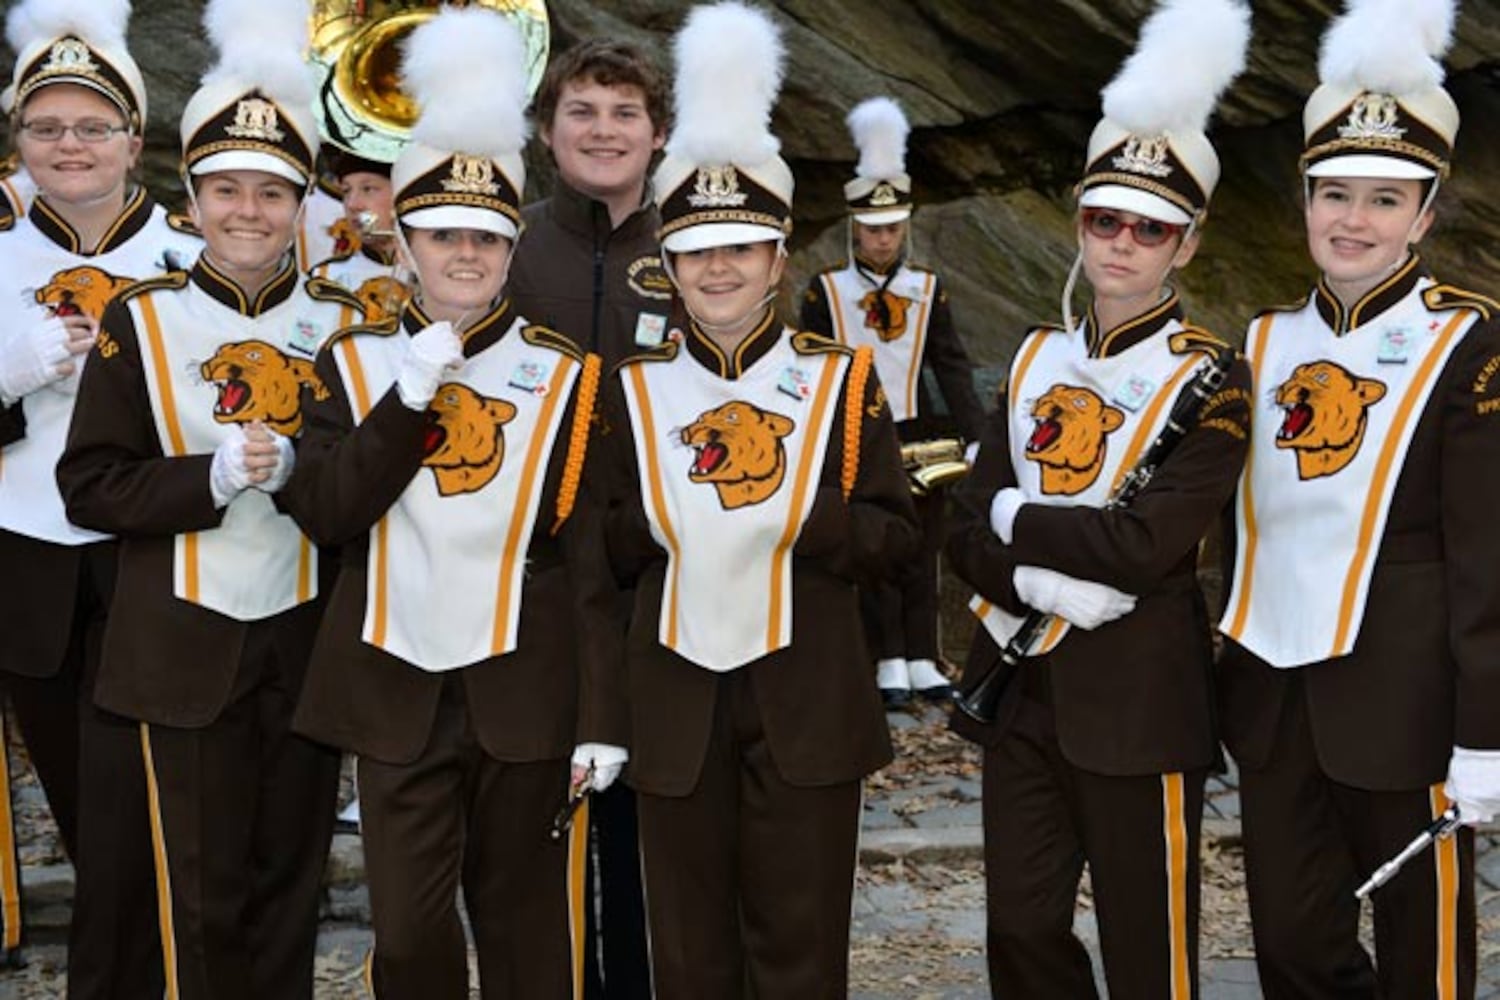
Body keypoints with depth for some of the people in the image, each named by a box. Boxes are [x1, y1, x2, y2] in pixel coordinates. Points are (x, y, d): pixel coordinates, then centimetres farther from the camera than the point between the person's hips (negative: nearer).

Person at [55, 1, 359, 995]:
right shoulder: (140, 321, -3)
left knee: (292, 877, 12)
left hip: (311, 636, 2)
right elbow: (89, 485, -6)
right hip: (192, 644, -2)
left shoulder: (342, 322, 2)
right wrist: (211, 475, -20)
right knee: (205, 892, 6)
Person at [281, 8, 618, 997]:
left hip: (524, 692, -1)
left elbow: (594, 560, -1)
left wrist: (604, 717, -4)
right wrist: (411, 392, -16)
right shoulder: (357, 363, 3)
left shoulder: (563, 376, -1)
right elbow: (323, 514, -8)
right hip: (397, 690, 1)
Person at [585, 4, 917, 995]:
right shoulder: (633, 389, 3)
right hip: (677, 699, 1)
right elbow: (607, 548, 5)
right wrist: (666, 518, -14)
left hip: (808, 700, -1)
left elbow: (896, 531, 0)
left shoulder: (841, 379, 1)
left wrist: (802, 520, -17)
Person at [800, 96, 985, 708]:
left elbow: (952, 366, 0)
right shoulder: (825, 290, -2)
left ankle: (922, 660, 13)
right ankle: (889, 663, 7)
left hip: (919, 439, 2)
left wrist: (976, 440, -8)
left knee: (921, 553, 6)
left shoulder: (927, 288, 4)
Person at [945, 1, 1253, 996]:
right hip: (1022, 685, 5)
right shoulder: (1036, 361, 8)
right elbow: (968, 534, 3)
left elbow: (1149, 543, -21)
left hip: (1138, 700, -5)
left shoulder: (1211, 379, -9)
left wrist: (1018, 518, -9)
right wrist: (1041, 582, -16)